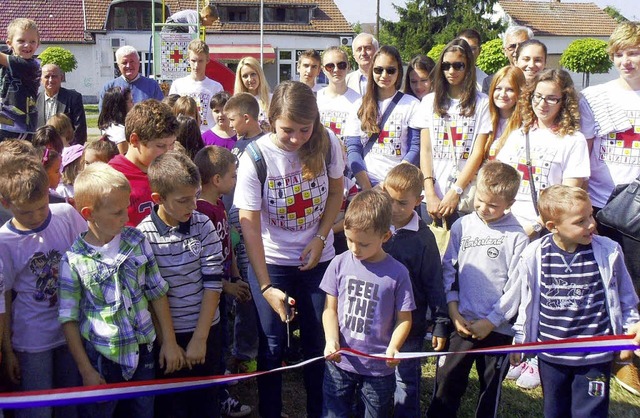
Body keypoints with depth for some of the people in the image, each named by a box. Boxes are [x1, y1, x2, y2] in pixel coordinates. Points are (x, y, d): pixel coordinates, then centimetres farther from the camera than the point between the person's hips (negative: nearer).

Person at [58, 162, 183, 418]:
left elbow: (157, 293, 4)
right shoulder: (74, 260, -13)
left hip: (142, 351, 3)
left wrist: (169, 341, 4)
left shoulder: (136, 241, -3)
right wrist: (86, 371, -7)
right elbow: (69, 319, -8)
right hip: (101, 358, -3)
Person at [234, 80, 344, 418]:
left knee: (318, 341, 8)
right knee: (273, 346, 5)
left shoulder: (326, 144, -12)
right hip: (269, 262, -2)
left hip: (317, 259, 2)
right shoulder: (255, 158, -20)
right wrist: (266, 286, -22)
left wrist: (320, 238, -8)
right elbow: (249, 226, -18)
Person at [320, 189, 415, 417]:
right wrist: (332, 340, -16)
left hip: (379, 367, -1)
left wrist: (393, 347, -22)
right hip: (340, 362, 2)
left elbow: (404, 318, -4)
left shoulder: (397, 273, -10)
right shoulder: (340, 264, -5)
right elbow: (330, 309, 0)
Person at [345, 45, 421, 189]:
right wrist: (367, 188, -8)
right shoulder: (360, 106, 11)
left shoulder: (412, 105, 5)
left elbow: (415, 149, -1)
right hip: (366, 184, 1)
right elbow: (352, 149, 5)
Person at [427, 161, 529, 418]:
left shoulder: (517, 237, -7)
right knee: (447, 380, 6)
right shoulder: (462, 226, 1)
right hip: (463, 323, 2)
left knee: (491, 387, 13)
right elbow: (448, 268, 5)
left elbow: (516, 286, -8)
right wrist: (453, 309, -3)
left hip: (498, 328, -2)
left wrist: (491, 321, -10)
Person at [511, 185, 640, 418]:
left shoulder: (609, 252, -14)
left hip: (595, 356, -2)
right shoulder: (534, 256, -11)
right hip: (550, 356, 2)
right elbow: (526, 302, 3)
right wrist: (519, 341, 10)